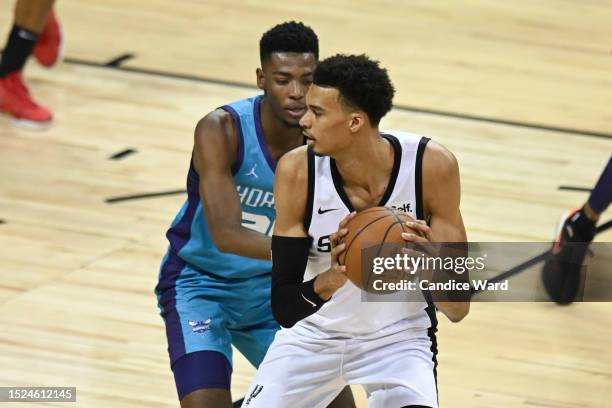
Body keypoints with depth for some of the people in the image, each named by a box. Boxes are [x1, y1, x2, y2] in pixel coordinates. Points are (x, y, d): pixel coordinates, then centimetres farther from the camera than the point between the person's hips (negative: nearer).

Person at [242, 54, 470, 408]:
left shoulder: (431, 166, -23)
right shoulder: (297, 171, -21)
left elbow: (458, 308, -18)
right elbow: (283, 307, -20)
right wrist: (329, 281, -41)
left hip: (399, 338, -2)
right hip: (314, 334, 2)